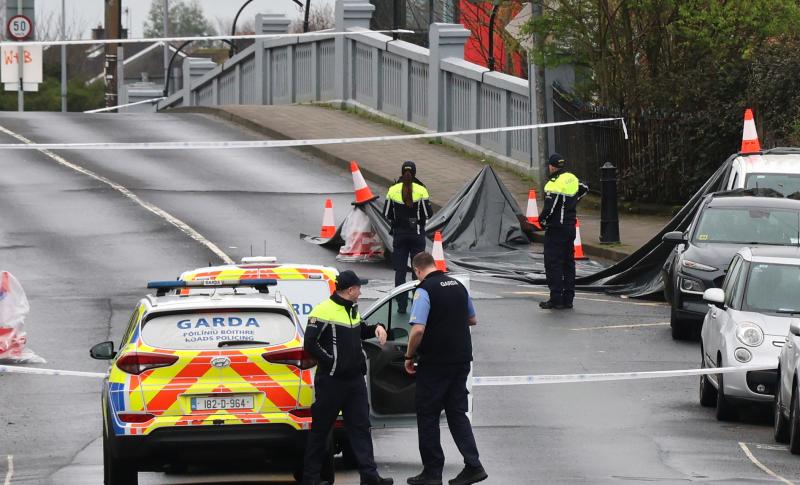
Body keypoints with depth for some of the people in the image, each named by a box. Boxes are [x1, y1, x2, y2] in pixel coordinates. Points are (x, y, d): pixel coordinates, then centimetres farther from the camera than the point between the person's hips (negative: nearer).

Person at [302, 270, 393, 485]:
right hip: (331, 379, -8)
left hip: (354, 378, 8)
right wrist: (331, 362, -18)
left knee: (360, 426, 4)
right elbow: (310, 344, -16)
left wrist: (375, 328, 11)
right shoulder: (324, 311, -13)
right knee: (321, 427, 2)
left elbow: (359, 331, 31)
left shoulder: (352, 310, 14)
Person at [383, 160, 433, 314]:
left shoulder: (393, 190, -5)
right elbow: (428, 214, -7)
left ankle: (401, 305, 3)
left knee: (400, 270, 5)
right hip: (417, 233, -1)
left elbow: (387, 214, -1)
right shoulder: (421, 190, -9)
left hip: (399, 234, 1)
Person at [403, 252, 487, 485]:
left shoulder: (425, 290, -14)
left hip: (435, 363, -7)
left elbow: (418, 329, -23)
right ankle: (473, 465, 2)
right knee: (457, 413, 13)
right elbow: (472, 319, 22)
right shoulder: (458, 286, 9)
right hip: (461, 359, 7)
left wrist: (409, 356, -9)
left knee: (427, 416, 4)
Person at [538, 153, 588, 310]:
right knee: (568, 262, 13)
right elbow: (584, 189, 26)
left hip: (556, 228, -8)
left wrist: (542, 220, -6)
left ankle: (556, 299, -7)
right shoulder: (572, 179, 6)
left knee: (553, 263, -4)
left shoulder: (554, 184, -19)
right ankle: (568, 298, 16)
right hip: (571, 226, 8)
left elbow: (549, 208, -23)